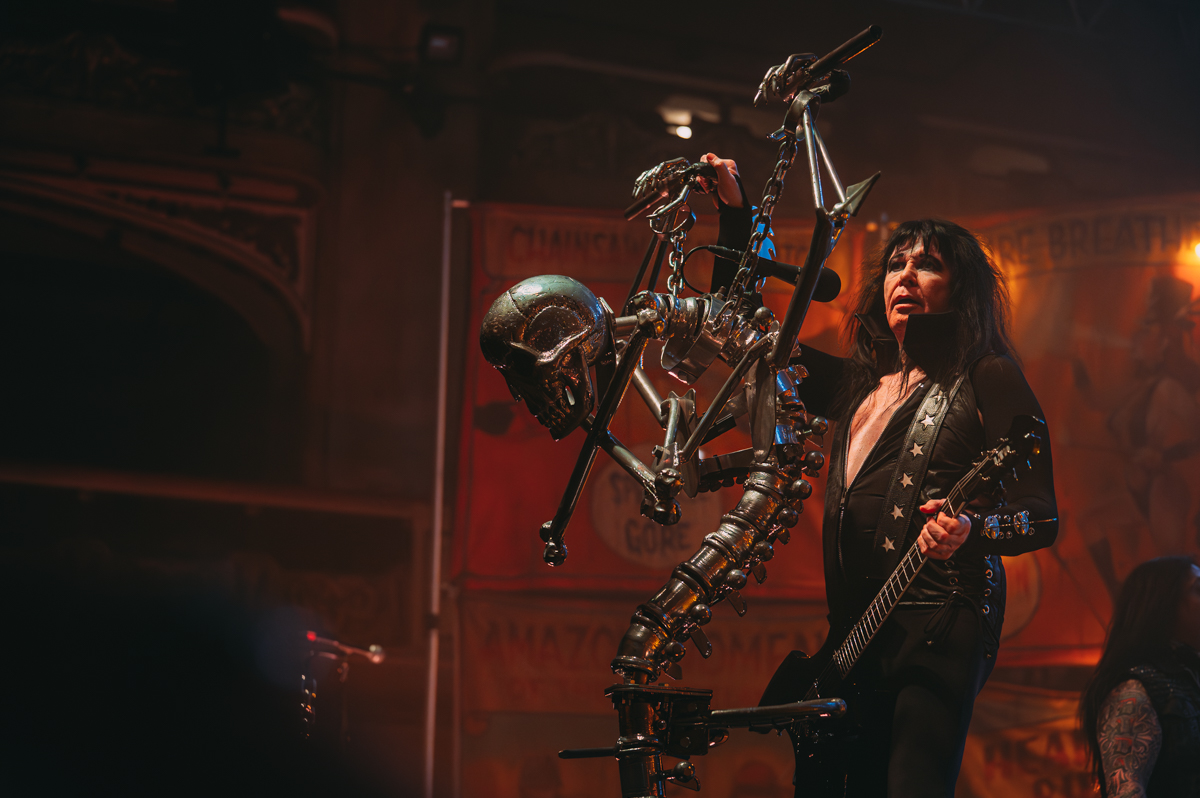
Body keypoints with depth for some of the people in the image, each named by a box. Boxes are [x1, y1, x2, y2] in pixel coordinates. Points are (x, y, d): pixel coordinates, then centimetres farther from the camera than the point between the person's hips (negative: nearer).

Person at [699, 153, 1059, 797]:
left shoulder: (986, 379, 3)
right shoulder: (856, 384, 21)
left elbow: (1042, 518, -3)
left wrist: (969, 530, -24)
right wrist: (737, 216, 23)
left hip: (938, 628, -6)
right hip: (856, 627, 7)